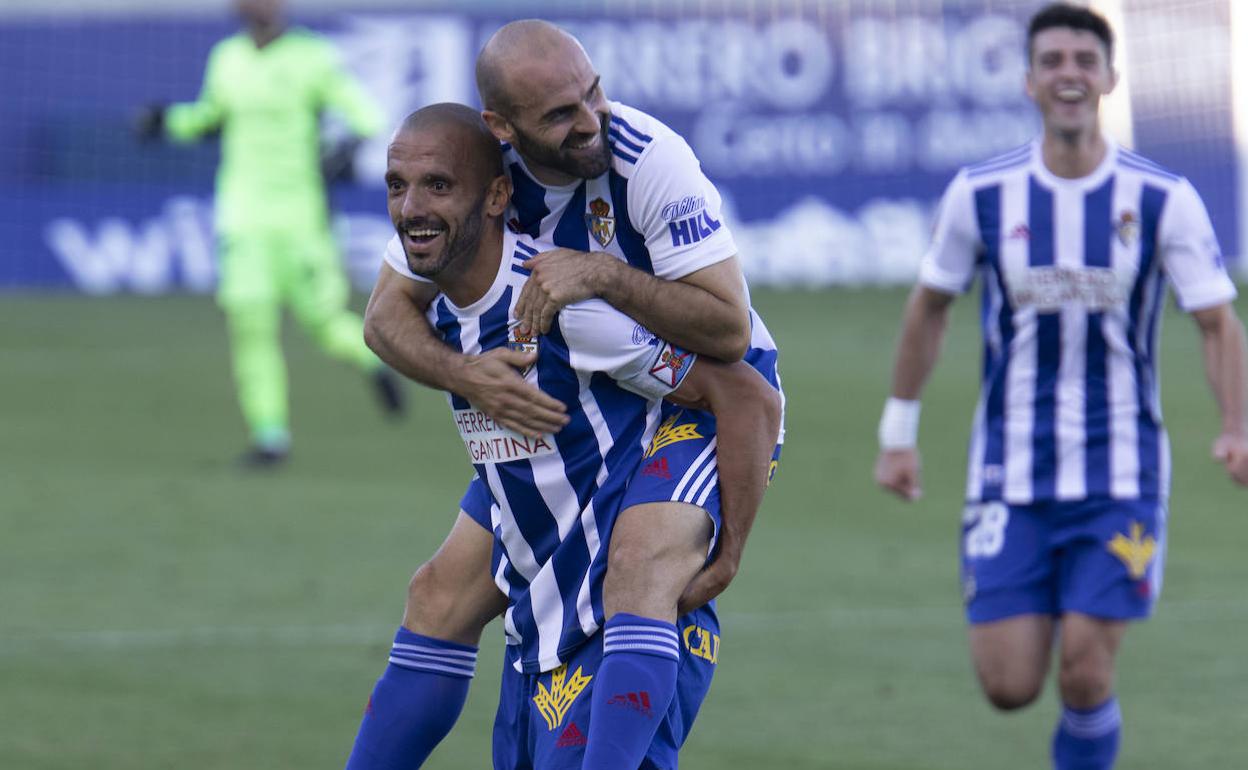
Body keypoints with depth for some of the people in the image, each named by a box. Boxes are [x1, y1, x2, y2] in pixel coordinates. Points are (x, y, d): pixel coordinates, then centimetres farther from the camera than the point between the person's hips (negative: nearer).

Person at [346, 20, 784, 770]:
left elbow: (730, 329, -28)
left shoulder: (650, 159, -27)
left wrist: (603, 274, -38)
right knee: (444, 595, 5)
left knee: (641, 559, -34)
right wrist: (463, 373, -24)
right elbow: (388, 312, -5)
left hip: (705, 395, -6)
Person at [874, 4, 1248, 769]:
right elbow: (930, 306, 12)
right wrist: (899, 431, 14)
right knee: (1009, 687, -4)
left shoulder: (1164, 200, -6)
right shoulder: (981, 195, -2)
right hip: (1011, 481, 1)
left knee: (1084, 677, -11)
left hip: (1121, 480, -1)